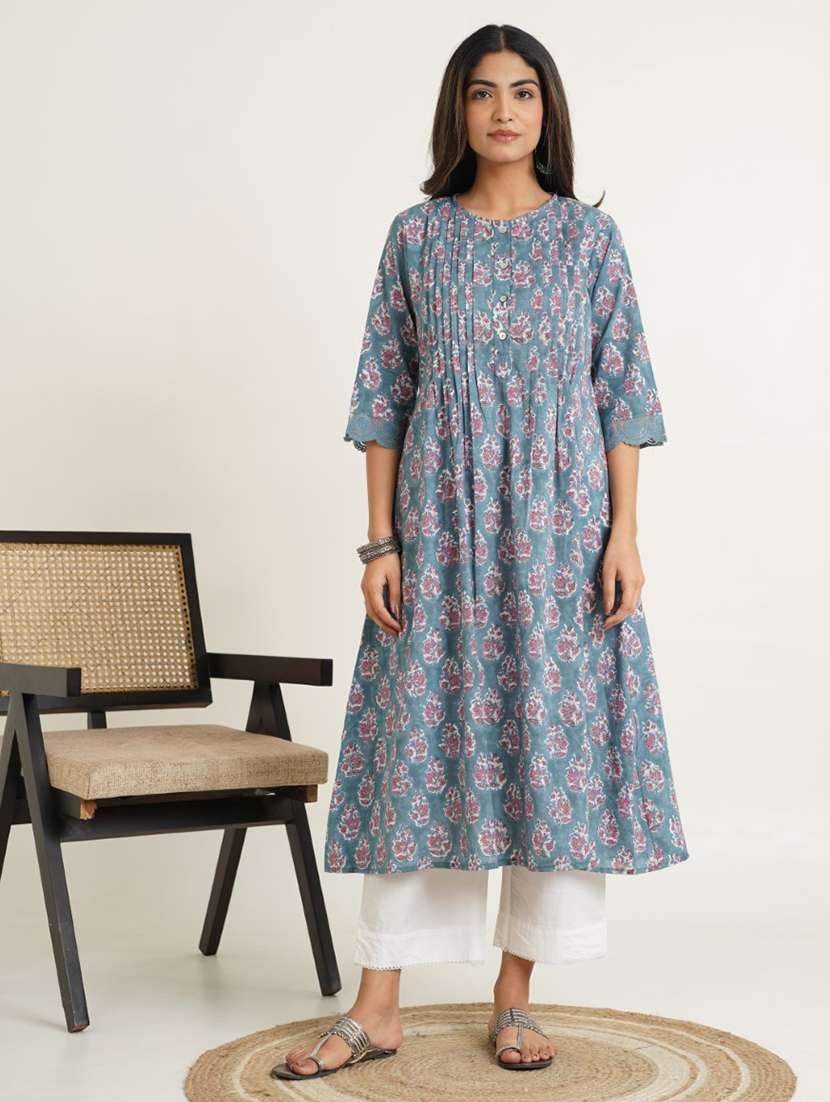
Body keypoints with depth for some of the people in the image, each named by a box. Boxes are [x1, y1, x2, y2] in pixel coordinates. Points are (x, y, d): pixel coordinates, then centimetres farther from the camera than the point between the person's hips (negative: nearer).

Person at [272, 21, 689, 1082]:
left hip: (560, 524, 0)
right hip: (441, 520, 0)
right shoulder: (417, 236, 6)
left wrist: (624, 534, -6)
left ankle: (515, 996, 16)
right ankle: (377, 1006, 8)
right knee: (418, 740, 1)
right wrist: (381, 543, -2)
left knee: (555, 740, 1)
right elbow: (385, 397, 4)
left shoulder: (590, 237, 5)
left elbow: (621, 395, 3)